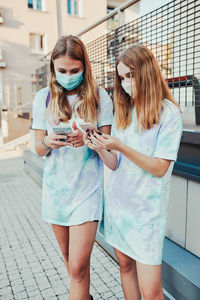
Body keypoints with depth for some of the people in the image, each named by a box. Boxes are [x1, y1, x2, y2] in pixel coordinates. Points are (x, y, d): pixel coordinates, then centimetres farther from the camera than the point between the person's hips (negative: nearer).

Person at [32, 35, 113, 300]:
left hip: (87, 188, -3)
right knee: (68, 256, 21)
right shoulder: (43, 98, 2)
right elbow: (38, 149, 4)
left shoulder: (99, 98, -4)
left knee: (79, 266, -6)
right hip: (55, 187, 4)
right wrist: (47, 142, -19)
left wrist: (87, 139, -22)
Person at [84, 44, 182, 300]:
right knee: (125, 265, 19)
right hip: (117, 201, 6)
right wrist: (100, 149, -14)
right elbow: (116, 164, 6)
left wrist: (121, 147, -22)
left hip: (146, 209, -5)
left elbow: (160, 168, -13)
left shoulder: (168, 113, -9)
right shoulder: (124, 111, 8)